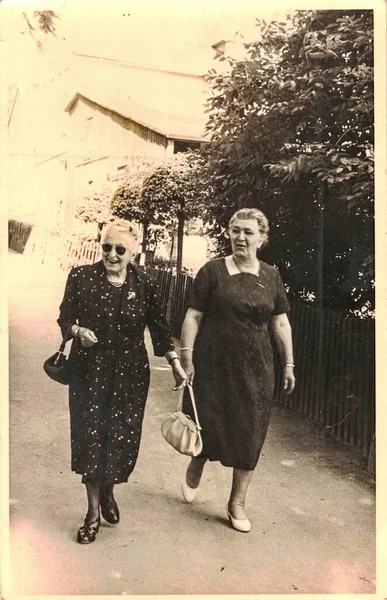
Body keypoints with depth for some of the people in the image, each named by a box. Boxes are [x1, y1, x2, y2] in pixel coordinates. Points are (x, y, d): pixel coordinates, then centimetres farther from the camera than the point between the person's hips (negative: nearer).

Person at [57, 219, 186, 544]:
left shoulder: (145, 284, -2)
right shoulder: (81, 276, -5)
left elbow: (160, 328, 4)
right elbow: (64, 319, 3)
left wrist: (176, 364, 2)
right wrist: (78, 331, -18)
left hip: (130, 373, 1)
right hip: (89, 371, -1)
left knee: (123, 436, 5)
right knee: (90, 435, 1)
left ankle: (108, 491, 36)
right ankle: (93, 511, 19)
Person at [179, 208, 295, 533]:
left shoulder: (271, 276, 5)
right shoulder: (213, 270, -4)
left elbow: (280, 323, 9)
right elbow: (193, 316, -4)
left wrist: (288, 363, 7)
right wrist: (187, 358, -8)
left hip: (255, 370, 3)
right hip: (213, 365, -2)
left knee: (249, 435, 8)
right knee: (207, 424, 7)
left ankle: (237, 503, 26)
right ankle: (195, 468, 43)